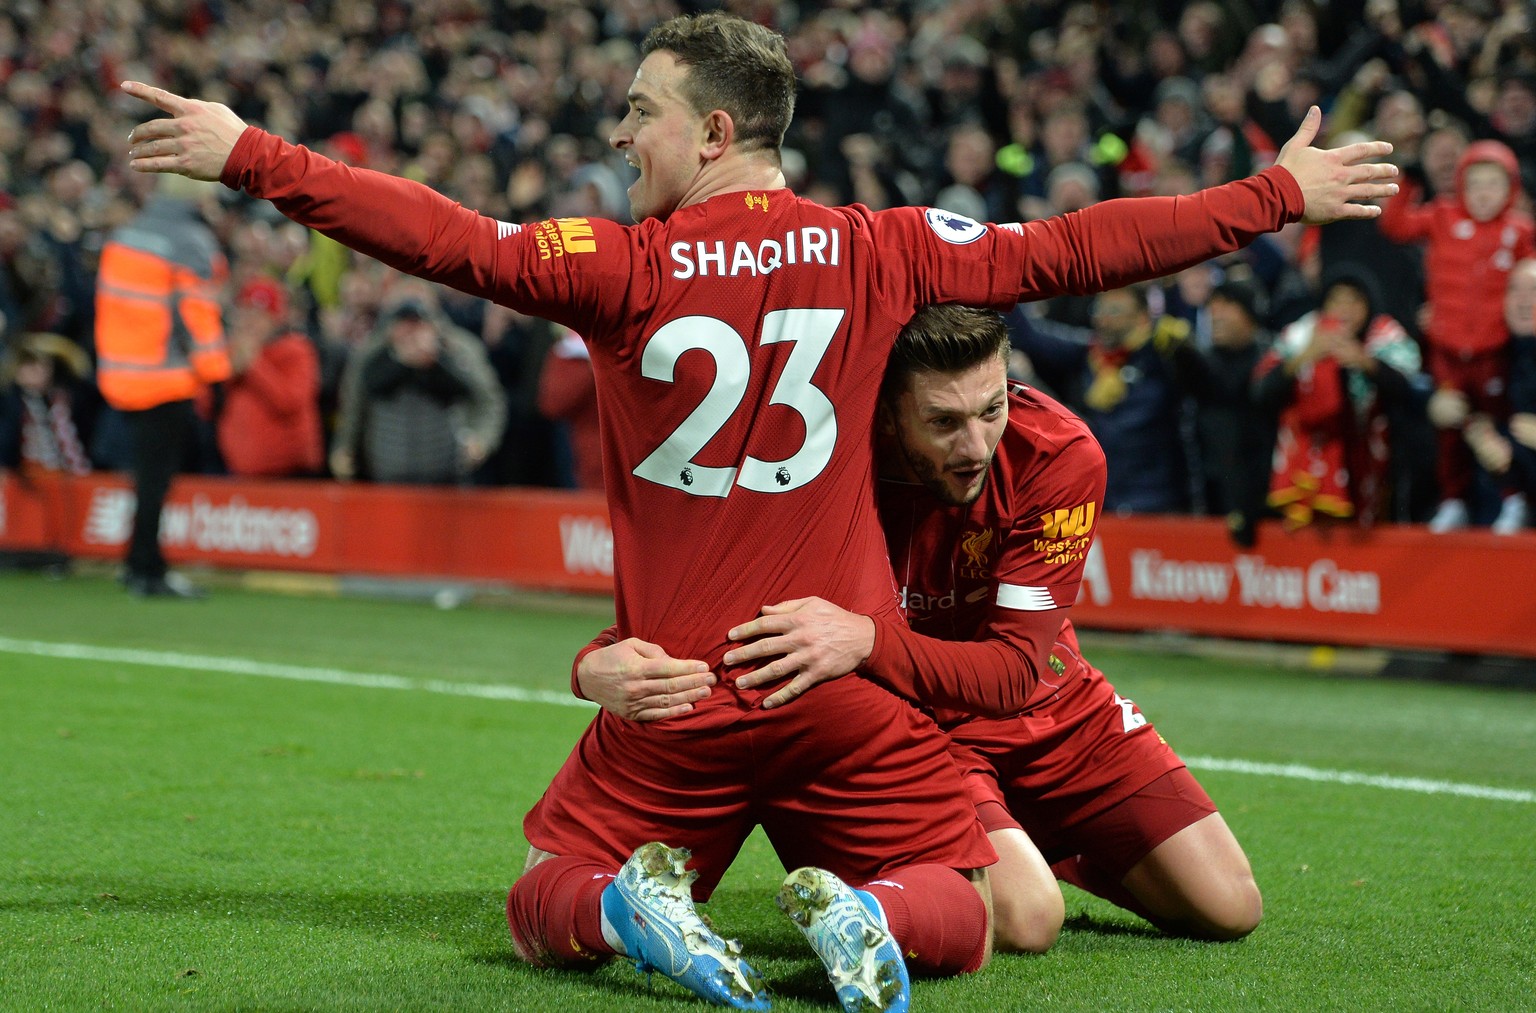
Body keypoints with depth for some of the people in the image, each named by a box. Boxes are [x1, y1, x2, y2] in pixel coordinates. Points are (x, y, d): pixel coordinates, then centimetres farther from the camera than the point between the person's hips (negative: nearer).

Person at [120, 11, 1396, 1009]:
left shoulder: (629, 269, -8)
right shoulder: (882, 252, -2)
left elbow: (450, 239, -11)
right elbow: (1075, 250, 4)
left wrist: (249, 158, -5)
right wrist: (1280, 194, 14)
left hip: (673, 698, -1)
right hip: (851, 701, 1)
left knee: (546, 908, 17)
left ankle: (628, 904, -18)